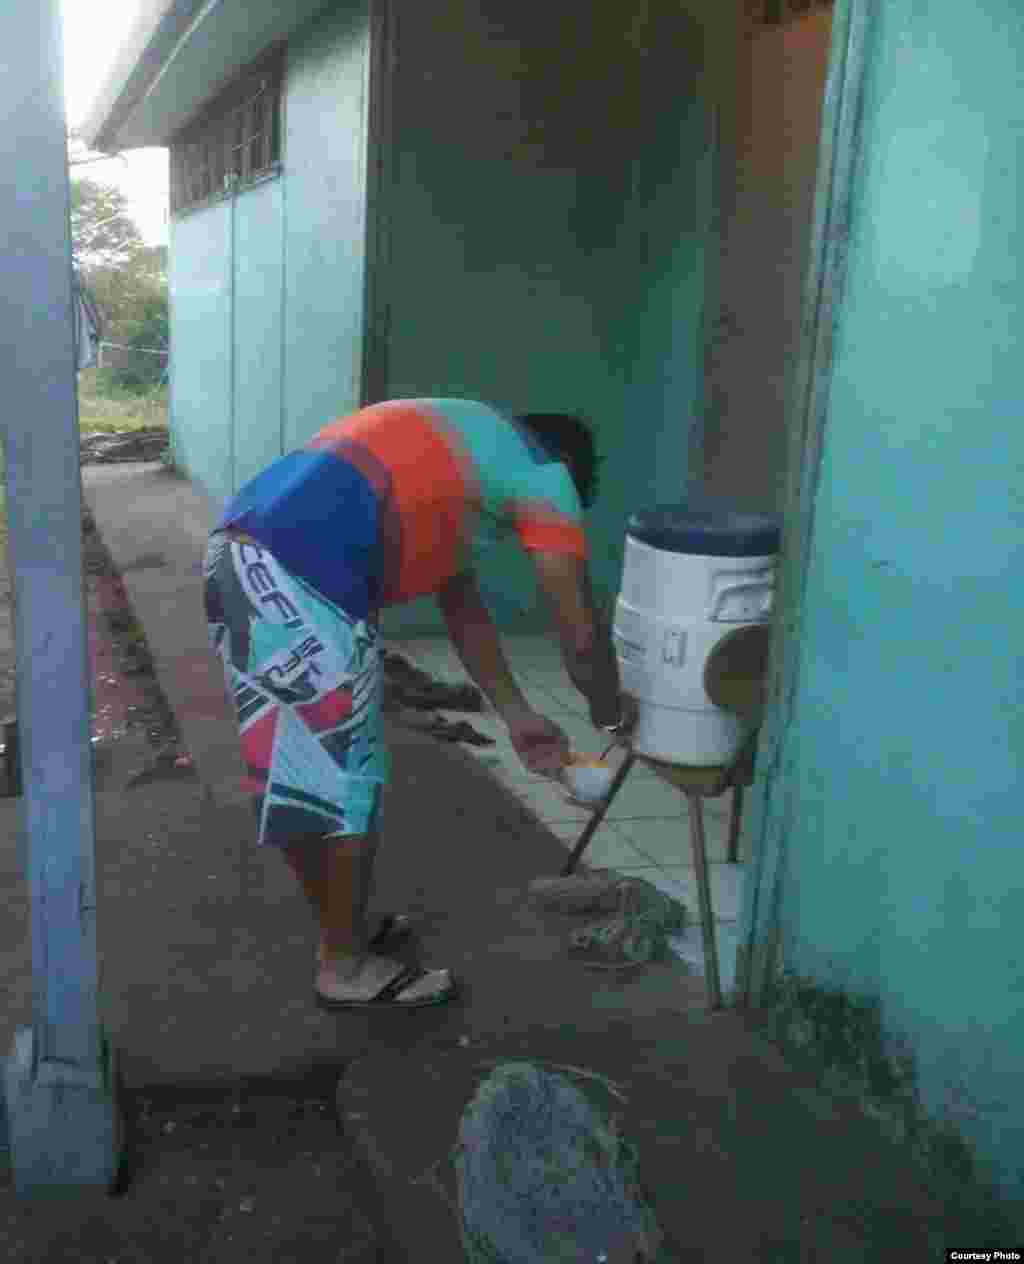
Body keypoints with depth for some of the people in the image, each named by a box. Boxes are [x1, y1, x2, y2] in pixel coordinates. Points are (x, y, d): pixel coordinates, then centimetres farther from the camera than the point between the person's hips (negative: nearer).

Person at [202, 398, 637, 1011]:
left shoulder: (466, 447, 31)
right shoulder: (541, 471, 5)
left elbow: (462, 604, 34)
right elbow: (581, 633, 5)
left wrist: (516, 715, 37)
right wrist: (611, 710, 25)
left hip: (246, 554, 10)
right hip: (295, 577, -10)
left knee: (324, 771, 21)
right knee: (338, 779, 5)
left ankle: (348, 926, 37)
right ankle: (347, 967, 22)